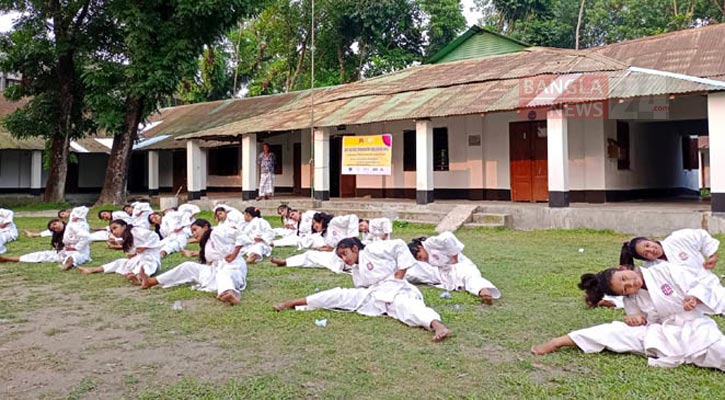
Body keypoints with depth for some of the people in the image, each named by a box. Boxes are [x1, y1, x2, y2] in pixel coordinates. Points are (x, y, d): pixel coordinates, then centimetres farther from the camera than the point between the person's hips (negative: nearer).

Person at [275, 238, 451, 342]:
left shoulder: (372, 250, 1)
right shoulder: (356, 272, 24)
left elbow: (399, 245, -7)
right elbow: (361, 292, 24)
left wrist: (400, 273, -9)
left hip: (394, 288, -7)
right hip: (374, 296, 7)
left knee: (405, 306, -40)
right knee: (339, 295, -2)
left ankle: (437, 325, -67)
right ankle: (293, 303, 2)